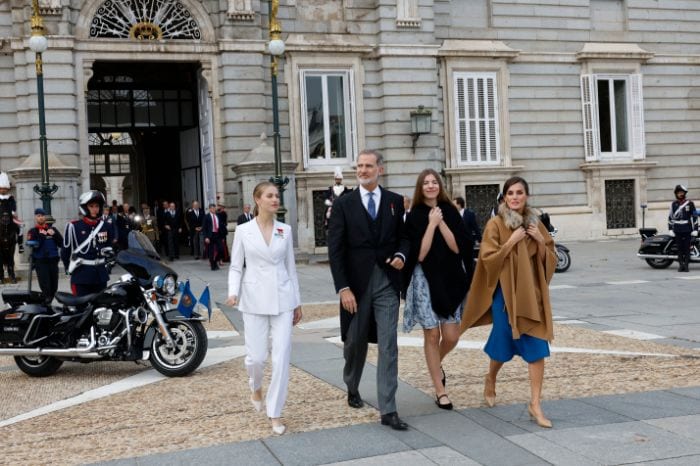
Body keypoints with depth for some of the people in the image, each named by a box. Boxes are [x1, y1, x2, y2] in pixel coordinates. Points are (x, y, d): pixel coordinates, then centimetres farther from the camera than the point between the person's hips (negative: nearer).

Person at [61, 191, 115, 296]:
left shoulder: (105, 226, 6)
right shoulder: (74, 226, -8)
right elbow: (66, 250, -1)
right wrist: (69, 268, 5)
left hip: (101, 275, 5)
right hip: (81, 276, -5)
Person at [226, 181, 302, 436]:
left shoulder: (285, 230, 6)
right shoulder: (243, 231, 0)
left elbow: (291, 267, 11)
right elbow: (236, 267, 3)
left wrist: (297, 302, 12)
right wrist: (233, 292, -14)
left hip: (282, 299, 2)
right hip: (255, 300, -1)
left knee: (281, 358, -4)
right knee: (256, 356, 1)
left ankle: (275, 413, 7)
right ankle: (256, 387, 36)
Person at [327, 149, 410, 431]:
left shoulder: (395, 201, 6)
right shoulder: (343, 204, 0)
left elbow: (404, 236, 15)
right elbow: (335, 250, -4)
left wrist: (401, 255, -8)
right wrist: (343, 288, -11)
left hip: (387, 283, 1)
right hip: (356, 283, 0)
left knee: (388, 346, -4)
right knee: (355, 342, 13)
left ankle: (388, 410, -1)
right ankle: (352, 388, 41)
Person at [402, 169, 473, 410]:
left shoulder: (450, 212, 4)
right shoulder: (414, 216, -3)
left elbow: (457, 246, -6)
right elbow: (419, 253, -11)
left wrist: (441, 223, -13)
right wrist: (431, 224, -14)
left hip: (450, 280, 2)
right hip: (425, 281, -2)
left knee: (451, 337, 1)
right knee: (432, 336, 1)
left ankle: (436, 364, 36)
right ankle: (440, 392, 11)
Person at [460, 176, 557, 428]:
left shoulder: (535, 223, 8)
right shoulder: (495, 224, -6)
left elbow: (551, 259, 10)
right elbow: (487, 258, -12)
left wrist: (541, 242, -7)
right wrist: (511, 242, -17)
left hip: (532, 293, 4)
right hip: (505, 292, -3)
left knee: (537, 348, -5)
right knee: (504, 342, 9)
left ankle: (535, 404, 1)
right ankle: (490, 379, 41)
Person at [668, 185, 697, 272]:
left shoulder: (690, 203, 2)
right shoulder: (673, 204, 9)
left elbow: (694, 216, 2)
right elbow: (671, 216, 11)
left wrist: (695, 229, -2)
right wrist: (670, 228, 6)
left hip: (687, 230, -2)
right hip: (677, 230, 2)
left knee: (687, 248, -1)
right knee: (679, 248, 4)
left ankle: (686, 265, 2)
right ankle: (681, 264, 9)